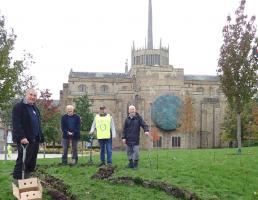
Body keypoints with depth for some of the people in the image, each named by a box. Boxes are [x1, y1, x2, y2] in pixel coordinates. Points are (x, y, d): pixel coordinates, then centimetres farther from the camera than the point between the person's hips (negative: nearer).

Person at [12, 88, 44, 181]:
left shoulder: (35, 108, 21)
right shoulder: (18, 107, -6)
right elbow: (16, 124, -15)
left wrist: (41, 138, 13)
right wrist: (22, 137, -24)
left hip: (35, 140, 8)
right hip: (25, 140, -8)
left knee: (32, 162, 10)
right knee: (22, 161, -6)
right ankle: (17, 180, 3)